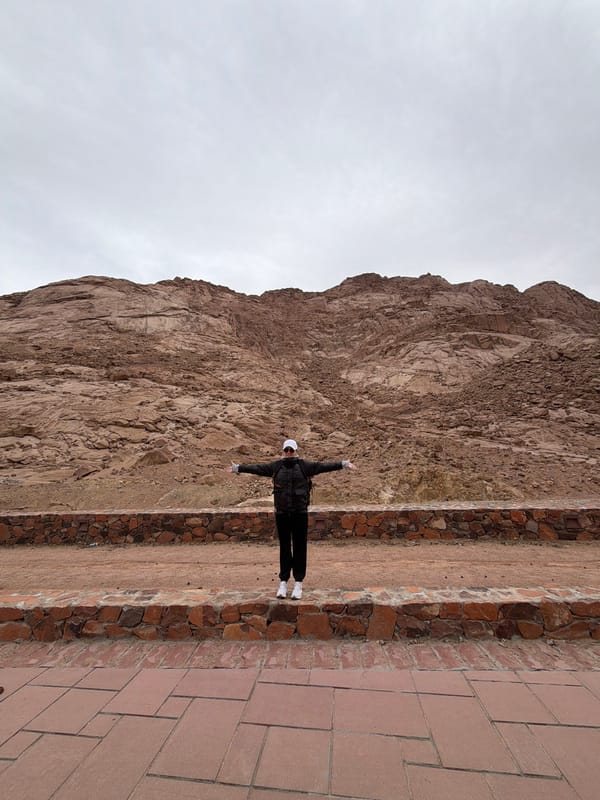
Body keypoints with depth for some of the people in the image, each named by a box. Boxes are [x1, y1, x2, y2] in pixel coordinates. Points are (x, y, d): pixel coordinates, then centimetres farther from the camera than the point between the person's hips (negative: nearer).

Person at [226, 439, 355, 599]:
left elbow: (323, 466, -8)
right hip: (281, 513, 1)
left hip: (300, 513, -1)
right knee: (284, 548, 11)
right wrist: (238, 467, 13)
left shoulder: (305, 466, -1)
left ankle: (298, 583, 17)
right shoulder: (276, 466, 4)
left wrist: (343, 464, -15)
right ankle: (283, 582, 22)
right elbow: (257, 468, 9)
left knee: (299, 548, 6)